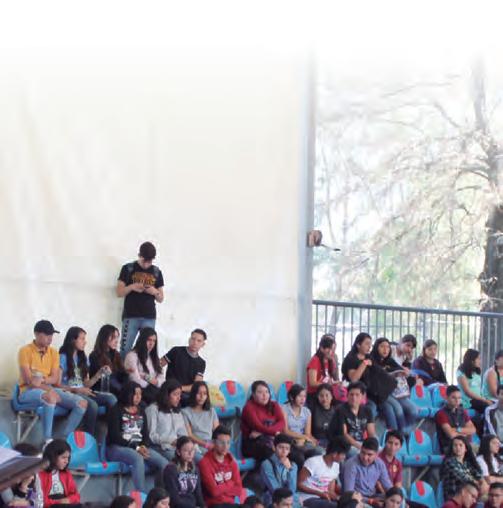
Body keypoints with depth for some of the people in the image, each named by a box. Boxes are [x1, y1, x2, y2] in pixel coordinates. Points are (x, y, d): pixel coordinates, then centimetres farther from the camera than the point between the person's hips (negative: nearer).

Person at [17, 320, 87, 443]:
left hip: (49, 389, 6)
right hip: (29, 391, -6)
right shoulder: (25, 351, -7)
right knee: (50, 397, -41)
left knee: (82, 403, -14)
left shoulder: (54, 353, 10)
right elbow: (29, 380, -15)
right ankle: (47, 440, -35)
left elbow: (55, 378, 2)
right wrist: (50, 390, -22)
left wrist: (42, 379, -20)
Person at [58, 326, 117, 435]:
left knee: (111, 398, -20)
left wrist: (99, 374, 0)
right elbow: (58, 384, -9)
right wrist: (77, 390, -20)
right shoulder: (63, 358, -2)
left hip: (83, 392, 7)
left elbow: (86, 384, 14)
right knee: (92, 405, -36)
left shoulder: (82, 358, 19)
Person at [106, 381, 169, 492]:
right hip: (117, 448, -6)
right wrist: (136, 448, -17)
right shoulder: (116, 410, -1)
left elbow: (145, 433, 14)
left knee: (164, 463, -19)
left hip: (140, 447, 6)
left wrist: (144, 446, -10)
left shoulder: (141, 411, 18)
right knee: (138, 458, -38)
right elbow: (115, 436, -10)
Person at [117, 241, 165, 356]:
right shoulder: (128, 269, 5)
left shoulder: (157, 272, 12)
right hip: (130, 316, -2)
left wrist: (155, 292, -7)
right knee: (125, 349, -6)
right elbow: (119, 292, 3)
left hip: (149, 318, 2)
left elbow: (161, 299, 15)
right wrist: (131, 287, -15)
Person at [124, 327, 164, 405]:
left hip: (153, 390, 6)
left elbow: (160, 379, 10)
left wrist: (147, 379, -6)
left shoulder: (154, 357, 23)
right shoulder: (132, 355, 1)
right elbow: (136, 381, -10)